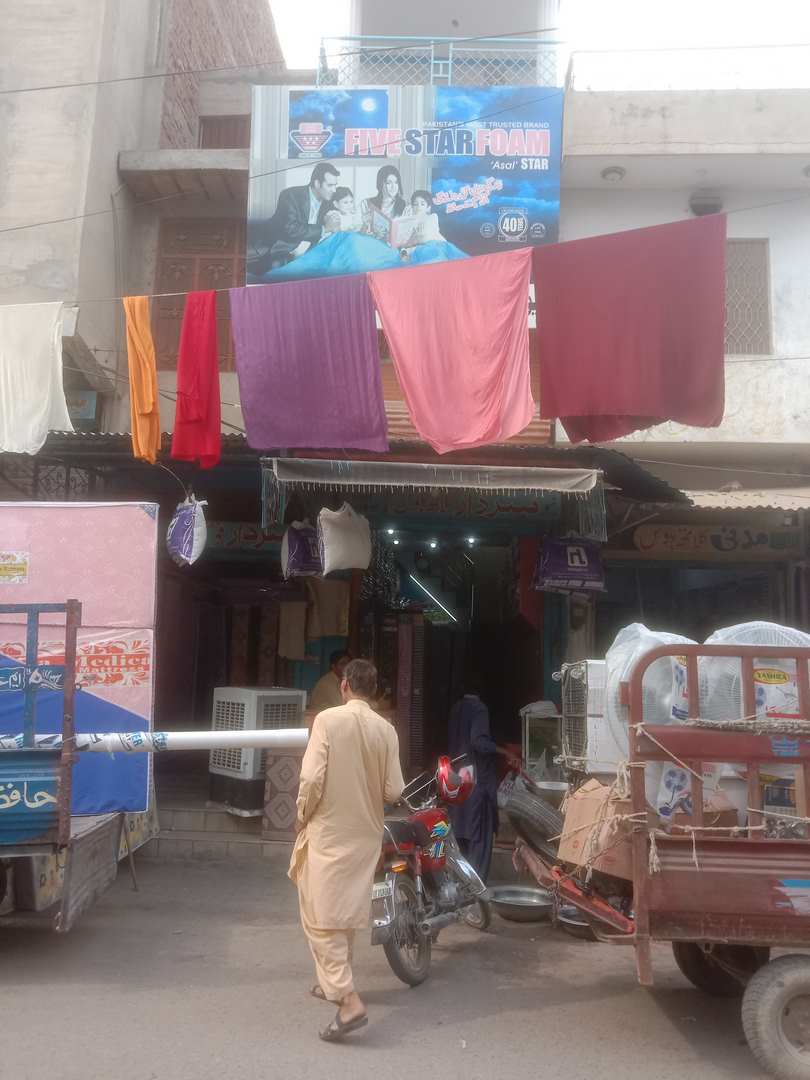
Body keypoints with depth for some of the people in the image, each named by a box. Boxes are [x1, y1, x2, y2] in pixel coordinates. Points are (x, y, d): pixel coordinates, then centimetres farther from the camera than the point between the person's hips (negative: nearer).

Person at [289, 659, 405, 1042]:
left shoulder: (328, 719, -13)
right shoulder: (386, 730, -4)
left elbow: (312, 778, -17)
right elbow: (394, 791, -3)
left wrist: (303, 815, 0)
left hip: (328, 832, -5)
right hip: (366, 834, 5)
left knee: (321, 918, 1)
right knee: (346, 914, 20)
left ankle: (349, 1002, -8)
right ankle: (334, 982, 36)